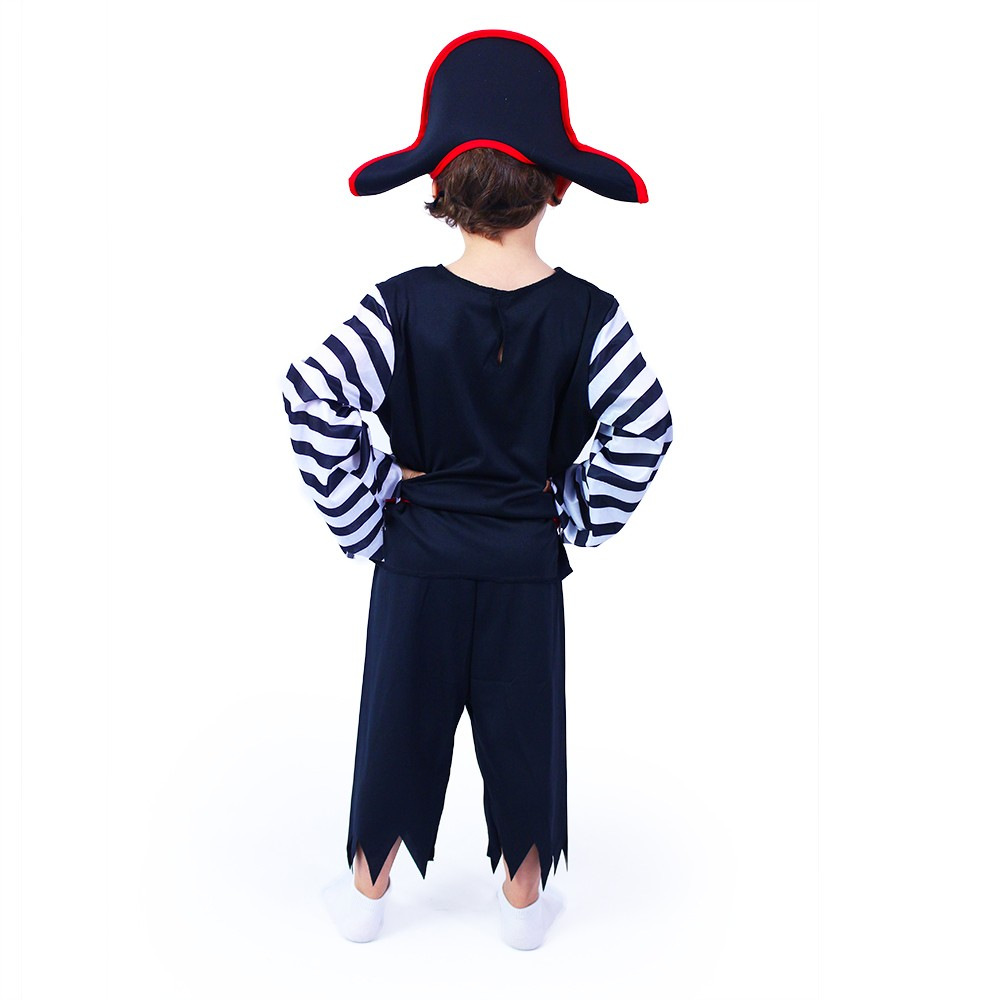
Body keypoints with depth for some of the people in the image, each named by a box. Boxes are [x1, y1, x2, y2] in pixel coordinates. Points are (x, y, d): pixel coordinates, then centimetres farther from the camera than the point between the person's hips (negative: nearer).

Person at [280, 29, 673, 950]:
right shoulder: (586, 313, -10)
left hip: (417, 554, 0)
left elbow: (313, 398, -18)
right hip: (526, 561, 0)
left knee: (399, 719, 16)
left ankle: (370, 891, 34)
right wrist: (582, 515, 2)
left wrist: (360, 510, -7)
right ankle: (524, 896, 34)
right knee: (523, 725, 16)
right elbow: (646, 425, -10)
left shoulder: (402, 304, -12)